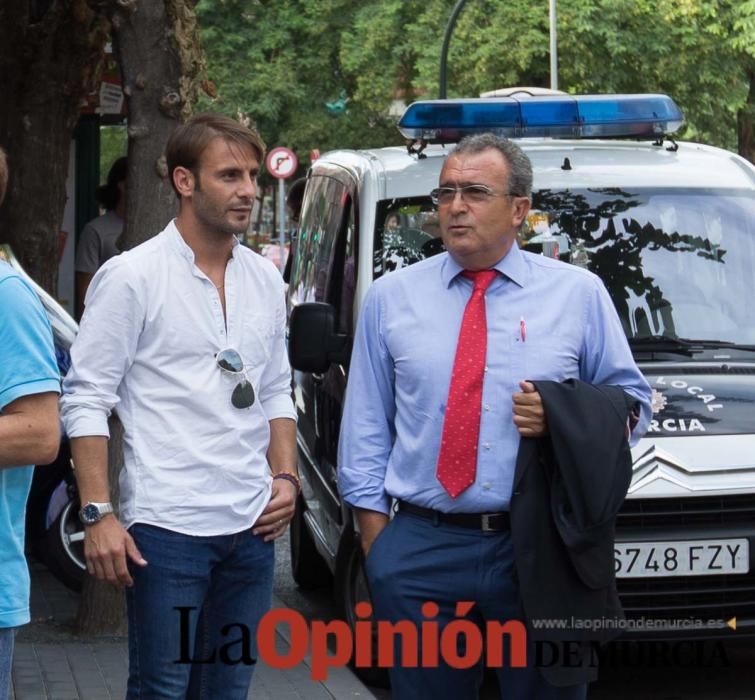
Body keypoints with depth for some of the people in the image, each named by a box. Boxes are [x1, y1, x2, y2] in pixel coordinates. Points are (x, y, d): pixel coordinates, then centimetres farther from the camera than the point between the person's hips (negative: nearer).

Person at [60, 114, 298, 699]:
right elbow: (87, 401, -8)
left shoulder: (265, 279, 11)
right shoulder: (132, 277, -7)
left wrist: (285, 477, 5)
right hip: (168, 527, -5)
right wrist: (98, 514, -14)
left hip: (252, 526, 6)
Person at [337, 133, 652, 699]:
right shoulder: (391, 298, 9)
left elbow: (632, 402, 9)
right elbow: (366, 424, 10)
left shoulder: (578, 294, 5)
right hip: (418, 552, 1)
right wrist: (374, 536, 4)